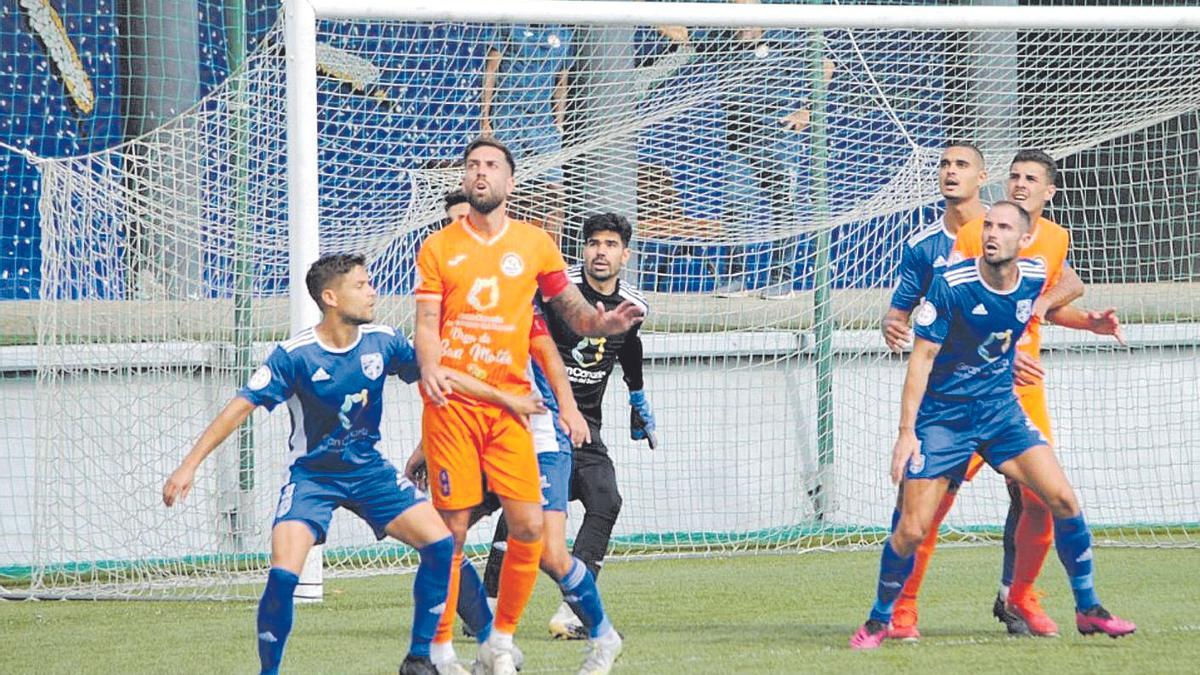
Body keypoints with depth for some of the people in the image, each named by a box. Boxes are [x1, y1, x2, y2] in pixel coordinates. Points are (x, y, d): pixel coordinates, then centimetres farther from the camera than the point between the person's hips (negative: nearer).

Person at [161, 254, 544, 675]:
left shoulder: (382, 343, -7)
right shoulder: (296, 356, -20)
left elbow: (441, 375, 7)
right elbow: (242, 407, -19)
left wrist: (505, 399, 9)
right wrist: (190, 465, -24)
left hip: (368, 470, 4)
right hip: (312, 476, -4)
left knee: (439, 543, -9)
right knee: (283, 575, -22)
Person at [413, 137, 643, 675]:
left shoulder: (535, 244, 11)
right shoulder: (438, 247, 6)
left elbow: (572, 310, 15)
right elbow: (427, 322, 0)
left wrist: (603, 322, -7)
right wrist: (429, 367, -21)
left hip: (508, 402, 2)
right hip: (450, 402, -2)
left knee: (528, 525, -7)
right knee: (451, 529, -4)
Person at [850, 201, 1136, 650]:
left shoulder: (1034, 277, -4)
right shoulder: (951, 285, -18)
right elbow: (922, 357, -15)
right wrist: (907, 432, -18)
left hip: (1000, 409, 4)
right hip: (942, 415, -4)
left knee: (1062, 499, -9)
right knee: (912, 529, -9)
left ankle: (1088, 610, 6)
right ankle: (878, 621, 14)